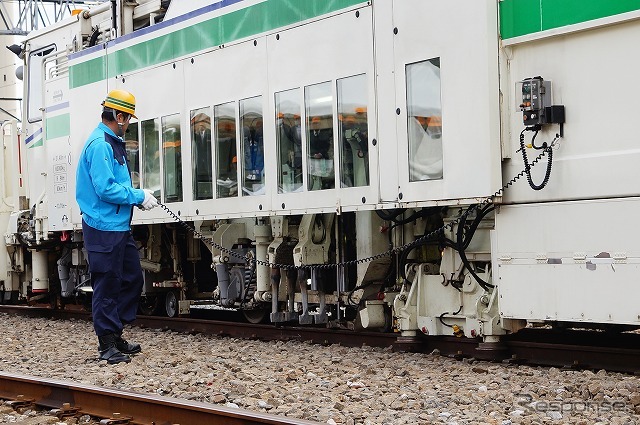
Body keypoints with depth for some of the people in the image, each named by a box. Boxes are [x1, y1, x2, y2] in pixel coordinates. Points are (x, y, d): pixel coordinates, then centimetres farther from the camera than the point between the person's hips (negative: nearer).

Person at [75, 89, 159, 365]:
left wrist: (137, 196, 9)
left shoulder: (113, 143, 15)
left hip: (120, 227, 10)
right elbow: (105, 189, -23)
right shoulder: (99, 145, -17)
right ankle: (107, 344, 7)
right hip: (104, 227, -10)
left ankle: (116, 335, 26)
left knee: (132, 279, 16)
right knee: (107, 285, -2)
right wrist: (139, 196, -14)